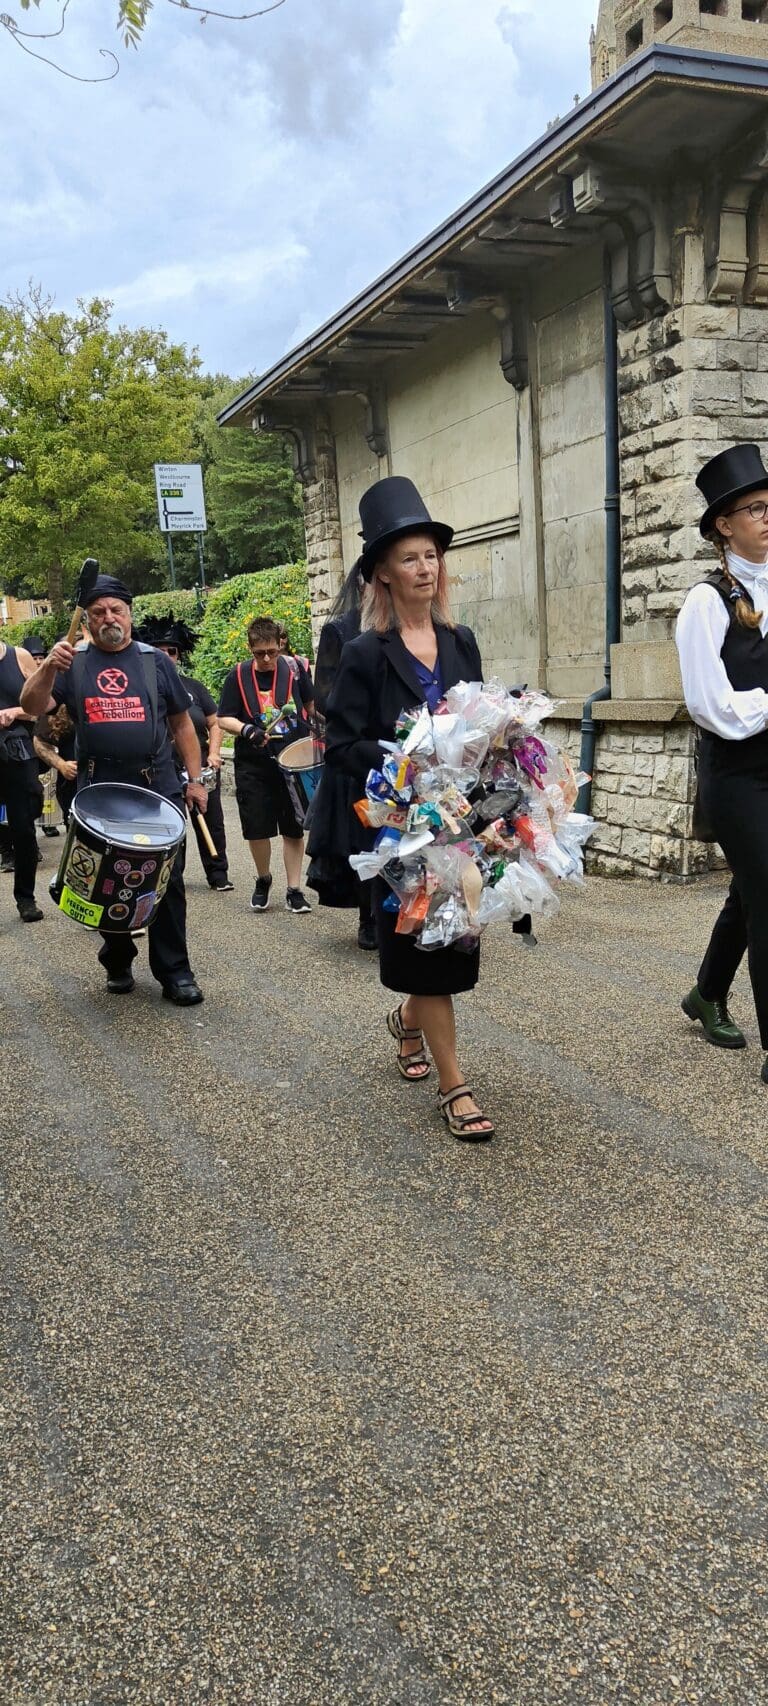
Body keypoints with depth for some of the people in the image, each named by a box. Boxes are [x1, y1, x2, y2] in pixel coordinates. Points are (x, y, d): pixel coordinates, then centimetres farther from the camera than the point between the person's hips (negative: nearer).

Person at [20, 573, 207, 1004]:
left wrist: (196, 779, 5)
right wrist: (48, 668, -24)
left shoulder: (154, 661, 6)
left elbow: (182, 723, 10)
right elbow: (33, 707, -6)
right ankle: (118, 962, 26)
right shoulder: (74, 663, 5)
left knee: (167, 881, 0)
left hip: (158, 789, -1)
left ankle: (175, 972, 7)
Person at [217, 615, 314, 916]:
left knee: (294, 828, 5)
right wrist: (246, 730, -19)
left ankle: (294, 889, 15)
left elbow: (311, 704, 15)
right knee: (257, 829, 4)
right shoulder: (239, 676, -2)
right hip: (253, 766, 0)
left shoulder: (294, 668, 1)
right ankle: (263, 880, 29)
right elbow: (224, 719, -2)